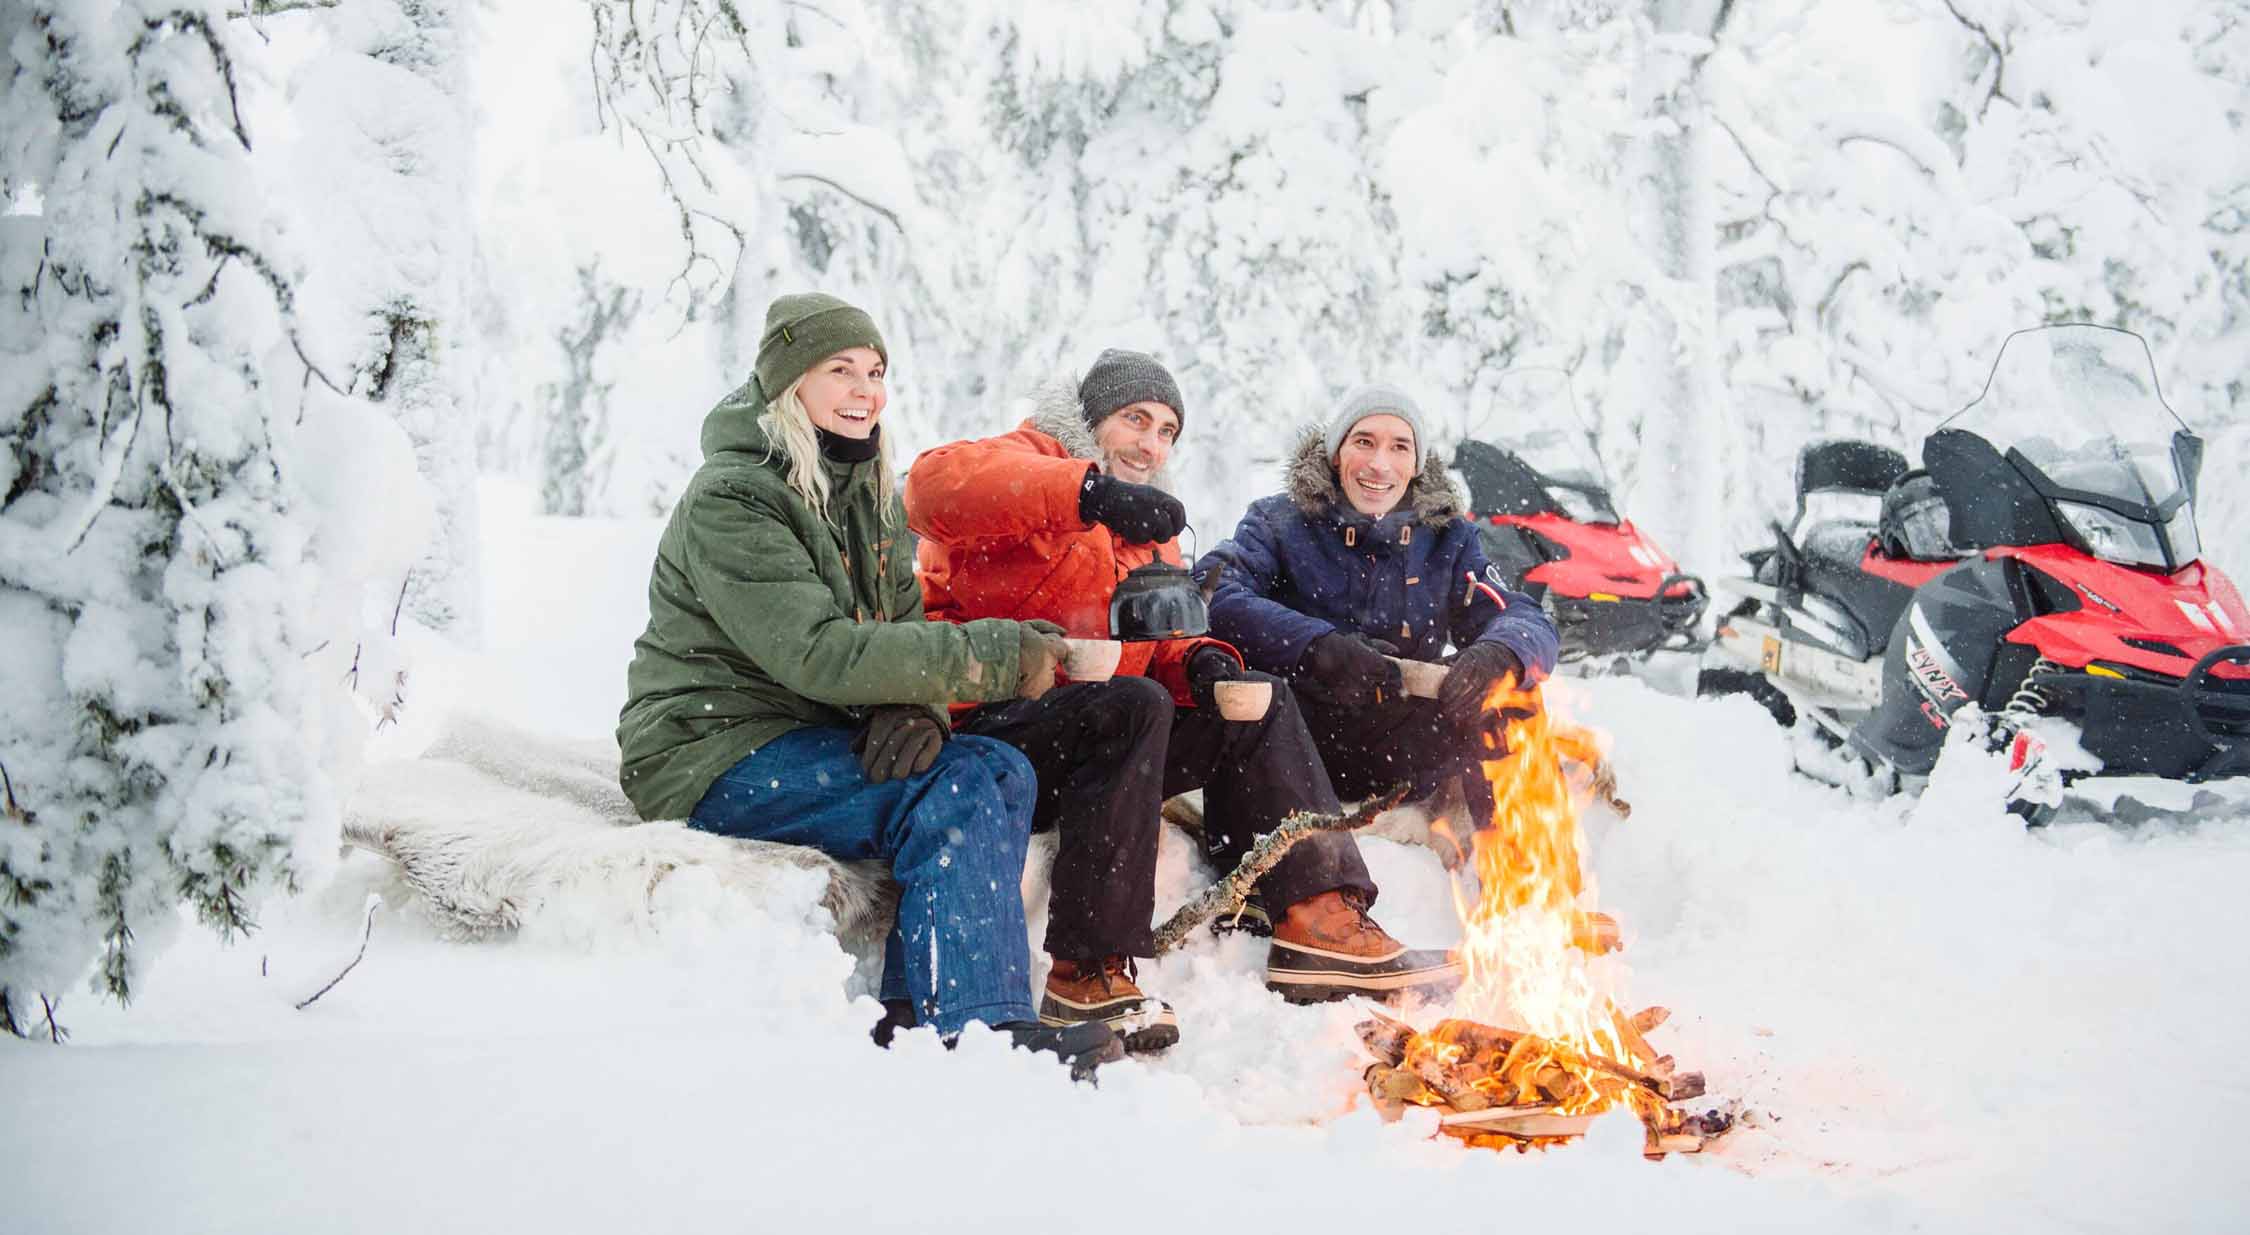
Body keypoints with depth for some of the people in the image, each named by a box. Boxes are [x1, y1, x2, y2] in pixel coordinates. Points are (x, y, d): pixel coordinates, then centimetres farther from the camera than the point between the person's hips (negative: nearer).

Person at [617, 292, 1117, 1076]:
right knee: (953, 793, -25)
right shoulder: (729, 502, -14)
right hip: (714, 754, -8)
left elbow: (903, 628, 6)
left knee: (1002, 772, -15)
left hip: (816, 739, 8)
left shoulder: (867, 496, 14)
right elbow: (820, 654, -25)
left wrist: (916, 709, -19)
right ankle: (980, 1031, -26)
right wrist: (994, 655, -28)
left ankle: (918, 1013, -20)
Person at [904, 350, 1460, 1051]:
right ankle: (1086, 976, -33)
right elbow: (937, 485, -25)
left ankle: (1319, 921, -11)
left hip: (1093, 742, 8)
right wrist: (1089, 492, -38)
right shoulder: (1028, 461, -1)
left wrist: (1200, 662, -7)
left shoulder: (1152, 531, 24)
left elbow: (1160, 642, 19)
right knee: (1132, 703, -34)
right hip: (982, 740, -8)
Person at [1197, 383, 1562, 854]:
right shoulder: (1280, 521, -1)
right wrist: (1317, 647, -35)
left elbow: (1529, 622, -1)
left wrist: (1499, 655, -28)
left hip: (1402, 751, 2)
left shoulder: (1447, 537, 8)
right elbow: (1212, 593, -19)